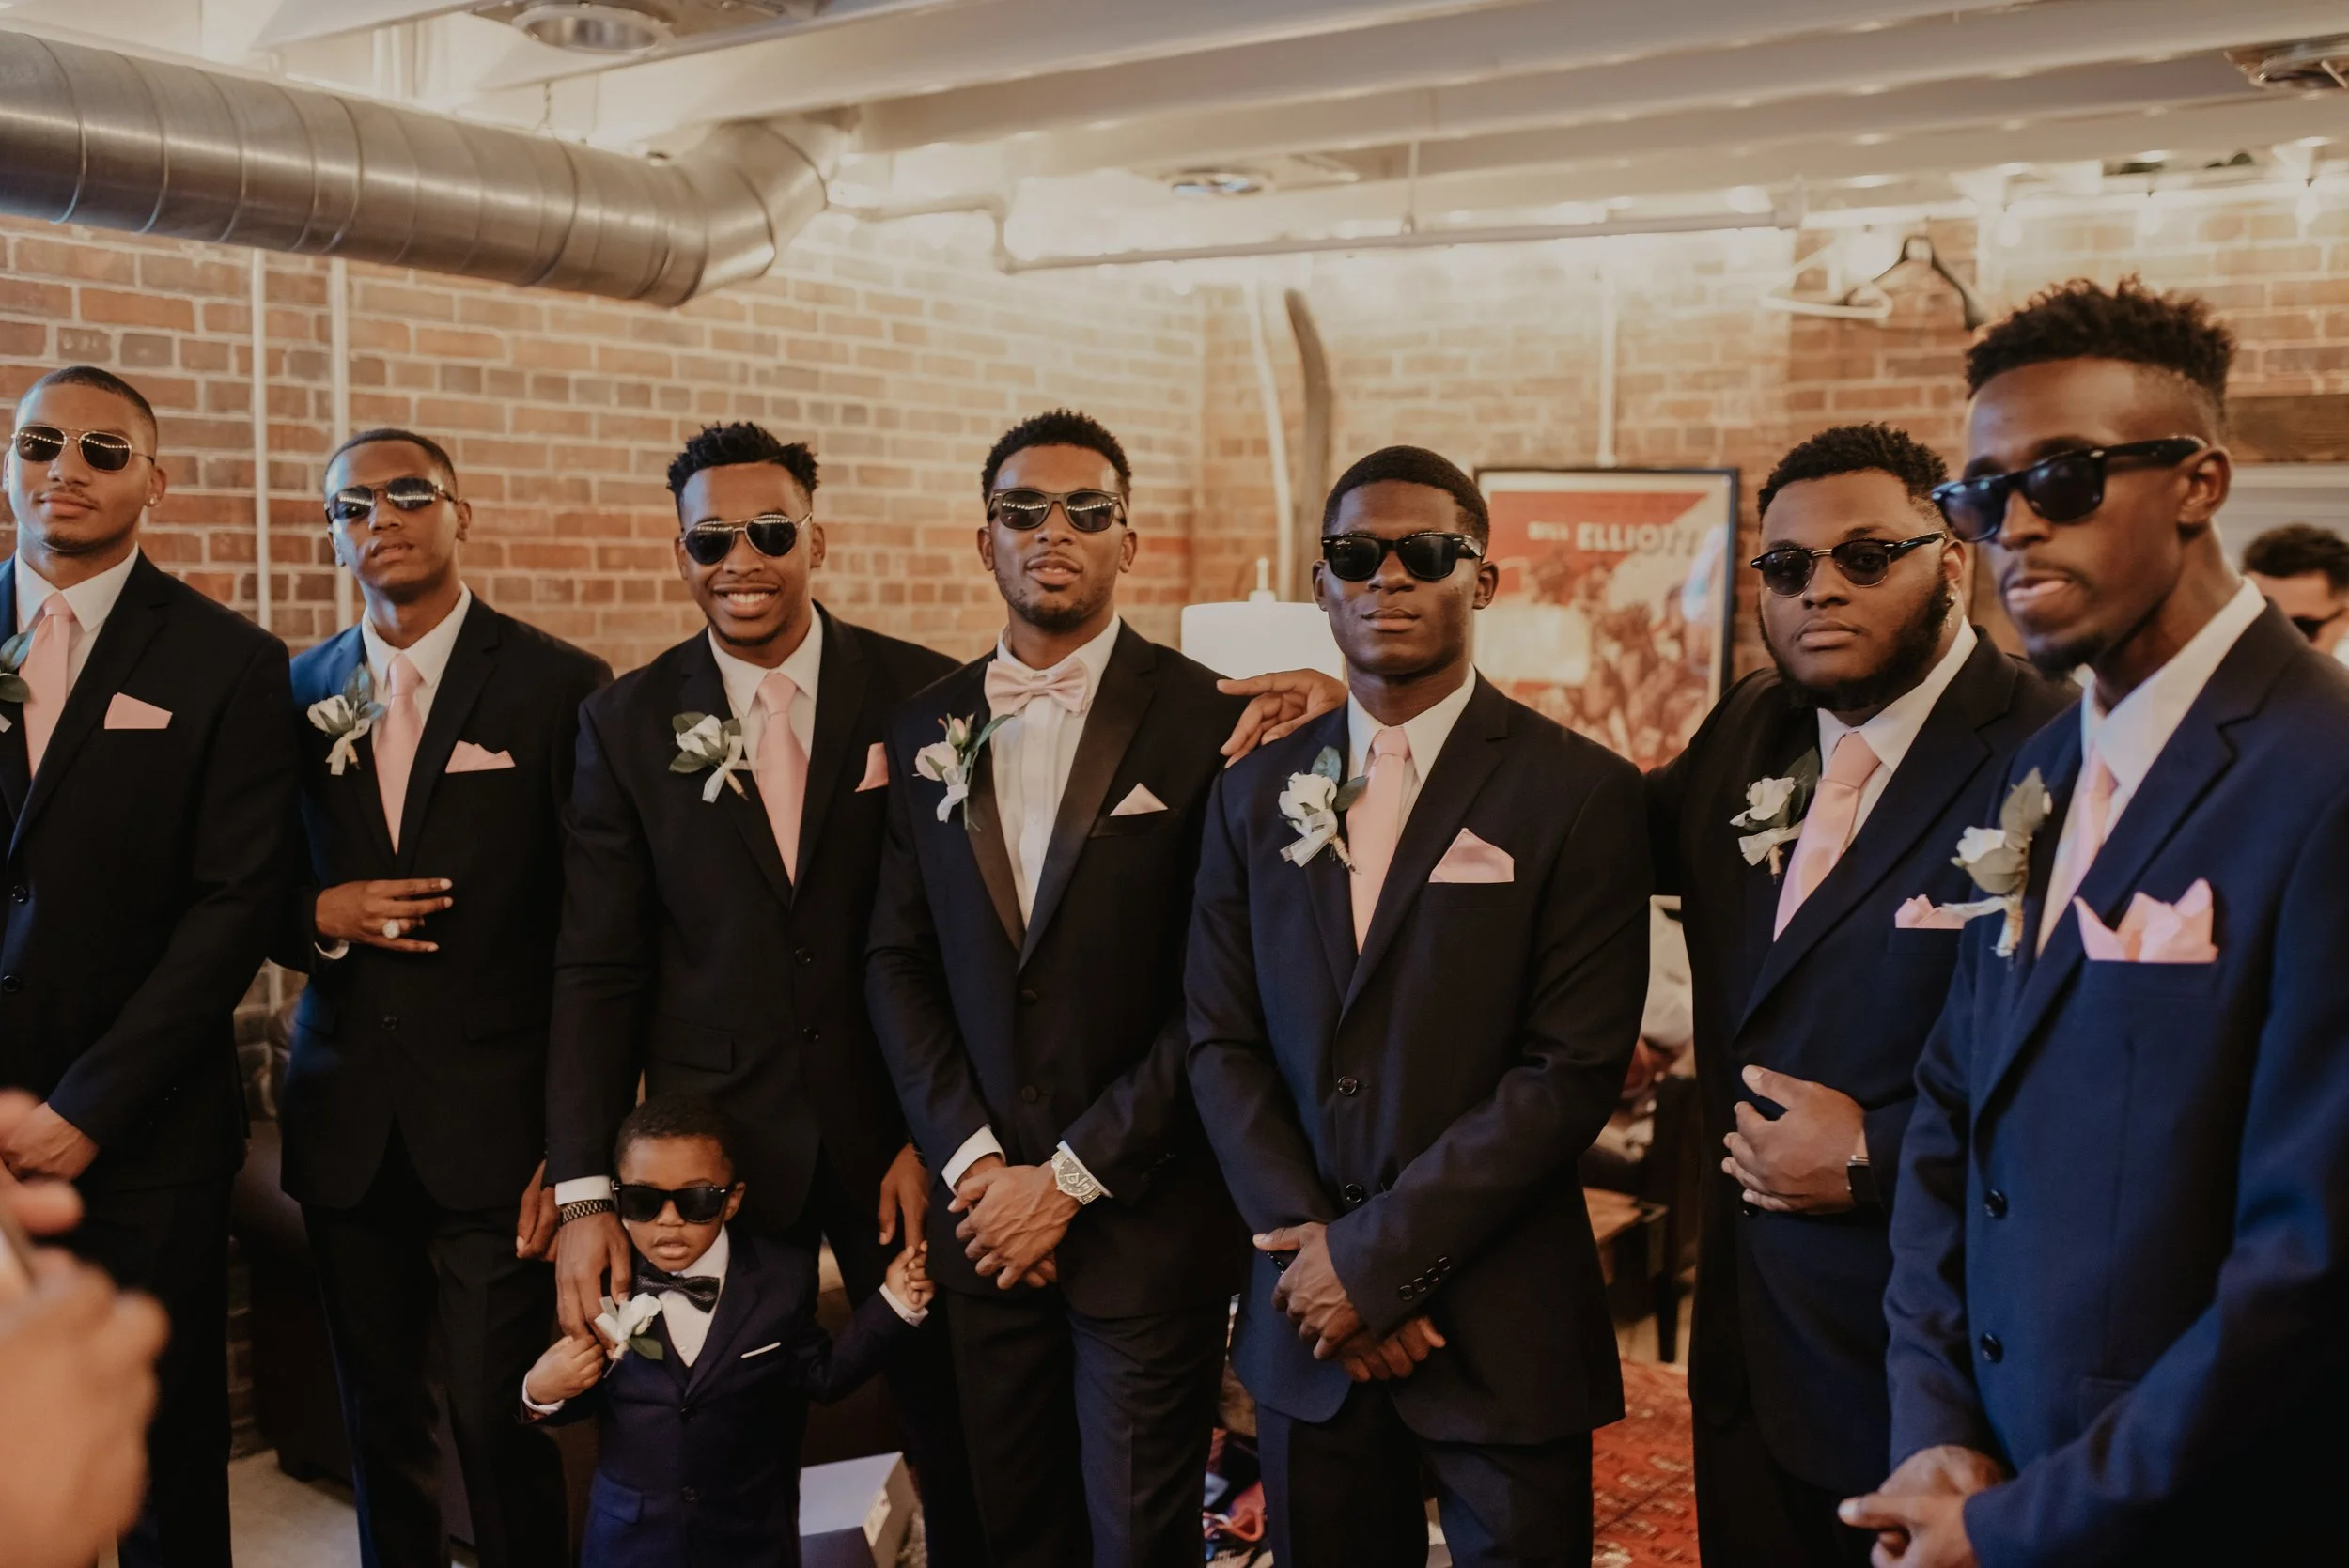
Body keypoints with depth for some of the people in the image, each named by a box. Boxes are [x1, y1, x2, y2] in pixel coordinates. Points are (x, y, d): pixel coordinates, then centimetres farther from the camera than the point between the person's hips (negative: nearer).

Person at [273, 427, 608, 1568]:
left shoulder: (557, 686, -4)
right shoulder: (298, 692, 9)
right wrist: (319, 915, -8)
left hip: (494, 1121, -4)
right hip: (347, 1128, 4)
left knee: (500, 1424, -1)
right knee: (380, 1424, 13)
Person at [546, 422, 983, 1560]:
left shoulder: (922, 695, -4)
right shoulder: (625, 723, 0)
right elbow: (597, 967, -1)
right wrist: (584, 1191, -6)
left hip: (894, 1120, 0)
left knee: (954, 1432, 12)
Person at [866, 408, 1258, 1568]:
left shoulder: (1209, 723, -8)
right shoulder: (926, 730, 6)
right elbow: (896, 963, 5)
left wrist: (1071, 1177, -10)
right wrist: (972, 1159, -6)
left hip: (1145, 1213, -3)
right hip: (980, 1205, 4)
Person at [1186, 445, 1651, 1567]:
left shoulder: (1581, 792, -8)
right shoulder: (1255, 795, 5)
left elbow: (1574, 1071, -13)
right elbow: (1221, 1044, 4)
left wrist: (1379, 1254, -14)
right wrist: (1313, 1243, -8)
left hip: (1503, 1326, -3)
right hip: (1307, 1320, 4)